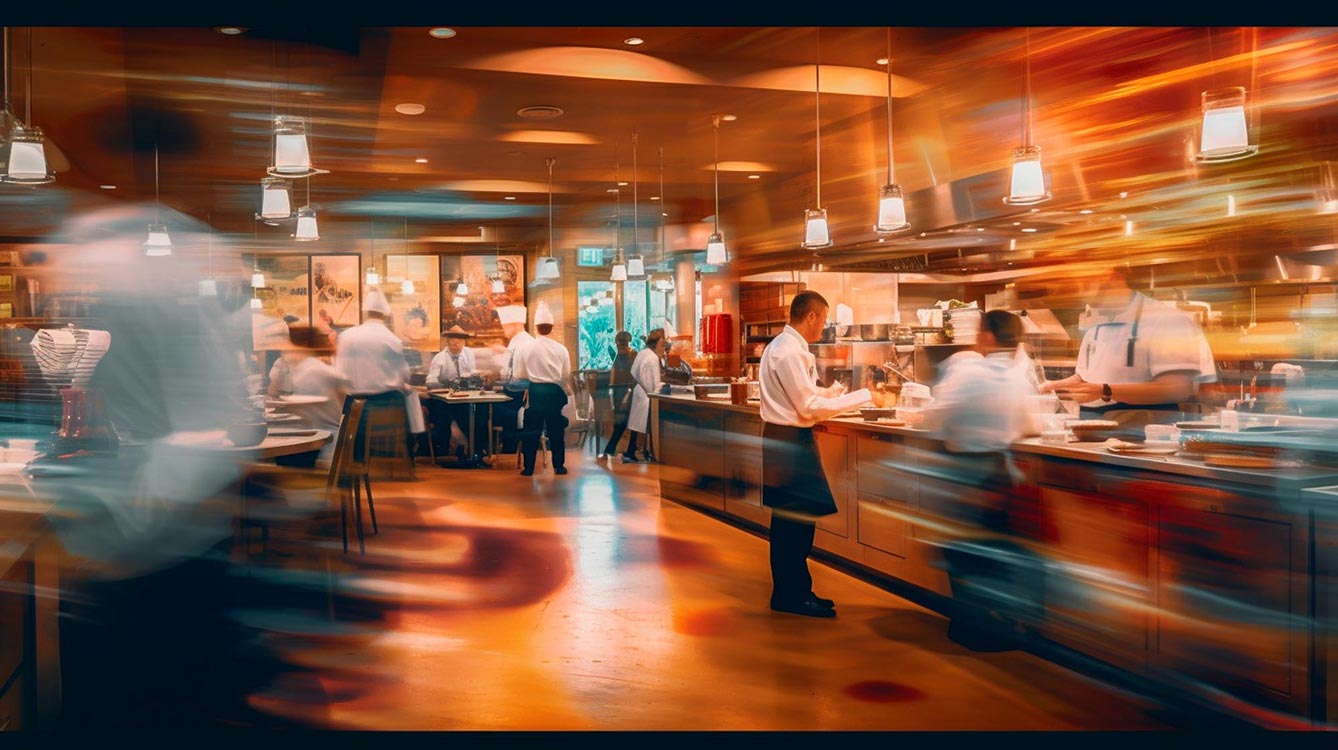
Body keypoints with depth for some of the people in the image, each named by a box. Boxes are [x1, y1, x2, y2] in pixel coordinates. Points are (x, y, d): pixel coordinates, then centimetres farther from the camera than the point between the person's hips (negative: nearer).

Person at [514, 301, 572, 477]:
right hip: (554, 392, 1)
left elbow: (519, 376, -1)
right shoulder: (561, 349, -3)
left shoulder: (526, 348, -5)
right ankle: (559, 466, 14)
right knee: (556, 430, 10)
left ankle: (529, 467, 7)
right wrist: (567, 393, 21)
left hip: (535, 392, -1)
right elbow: (566, 376, 4)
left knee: (532, 431, 6)